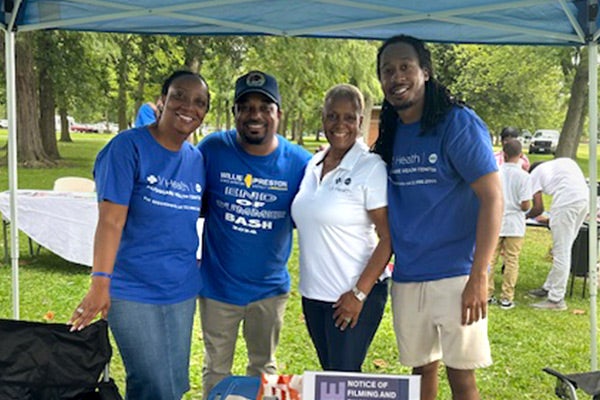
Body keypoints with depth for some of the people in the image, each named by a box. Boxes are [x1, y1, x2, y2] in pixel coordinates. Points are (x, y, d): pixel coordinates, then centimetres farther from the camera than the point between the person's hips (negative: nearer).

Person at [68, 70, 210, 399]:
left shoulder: (197, 160, 7)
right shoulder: (129, 147, -11)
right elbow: (111, 221, -16)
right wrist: (100, 283, -22)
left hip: (182, 291, 6)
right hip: (133, 290, -6)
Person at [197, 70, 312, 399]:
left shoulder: (299, 162, -10)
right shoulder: (212, 149, -13)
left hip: (269, 288, 1)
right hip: (217, 285, -1)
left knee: (264, 368, 22)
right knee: (216, 370, 17)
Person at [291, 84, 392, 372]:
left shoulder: (371, 168, -11)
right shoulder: (313, 165, 8)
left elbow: (389, 238, -14)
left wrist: (359, 293, -17)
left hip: (353, 296, -6)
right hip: (313, 294, 6)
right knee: (328, 376, 15)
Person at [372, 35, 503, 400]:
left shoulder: (457, 123, -9)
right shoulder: (390, 134, 9)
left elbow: (492, 198, -14)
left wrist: (478, 278, -19)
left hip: (456, 276, -5)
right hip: (406, 278, 6)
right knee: (422, 370, 14)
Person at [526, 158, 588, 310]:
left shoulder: (535, 173, 14)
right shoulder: (563, 161, 32)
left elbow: (538, 208, 9)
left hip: (567, 203, -7)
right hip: (584, 199, 7)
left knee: (561, 252, -2)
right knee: (564, 250, 17)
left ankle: (556, 299, 2)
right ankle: (549, 288, 28)